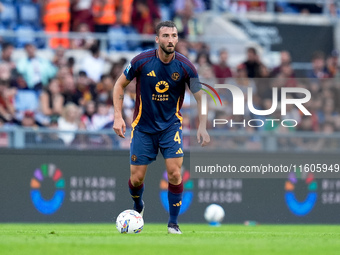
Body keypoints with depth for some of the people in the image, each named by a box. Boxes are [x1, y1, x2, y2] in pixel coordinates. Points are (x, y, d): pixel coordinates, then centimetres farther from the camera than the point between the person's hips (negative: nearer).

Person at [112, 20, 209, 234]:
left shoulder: (185, 66, -12)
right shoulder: (142, 61, -14)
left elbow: (201, 97, -3)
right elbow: (120, 85, 0)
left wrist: (202, 126, -13)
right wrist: (118, 117, -7)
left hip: (171, 126, 0)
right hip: (143, 126, 0)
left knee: (174, 173, -14)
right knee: (137, 178, 1)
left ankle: (173, 223, 1)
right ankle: (138, 208, 34)